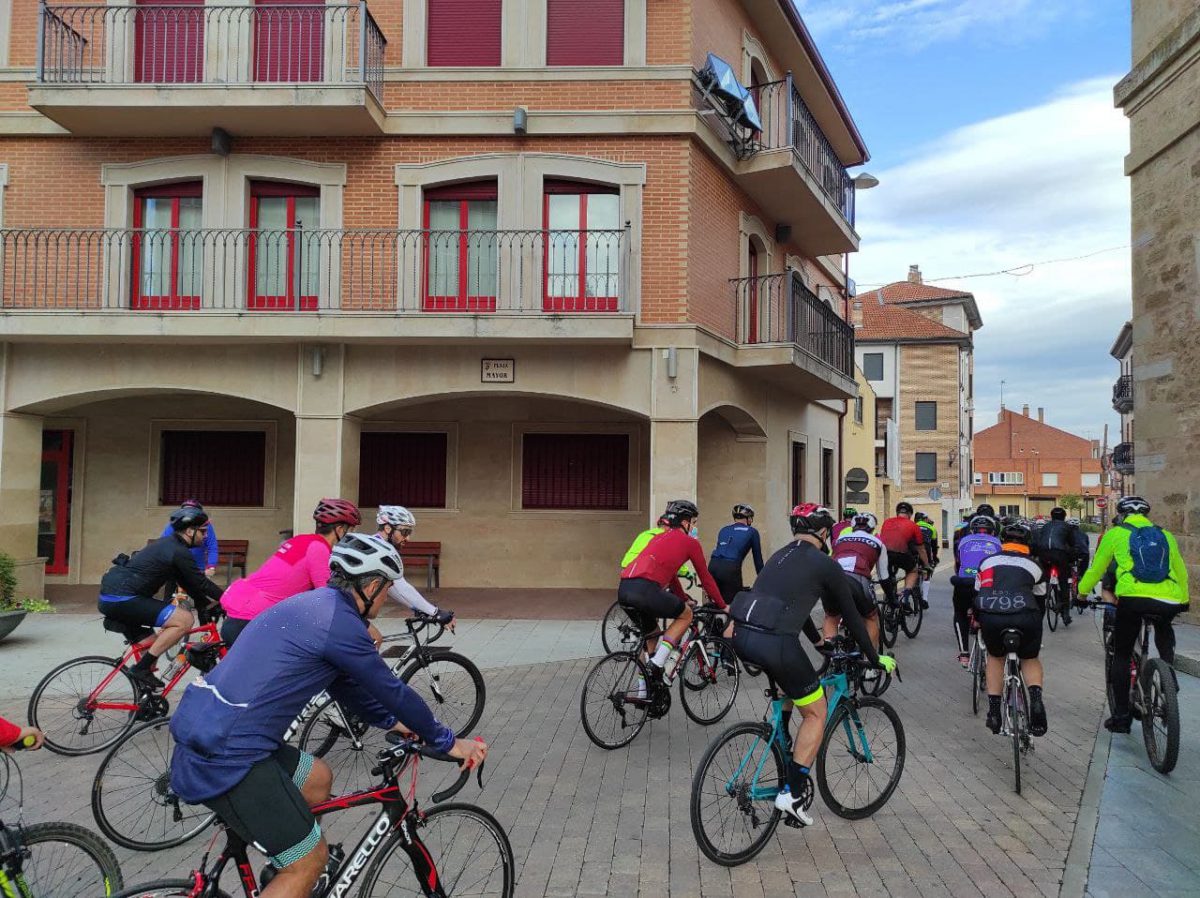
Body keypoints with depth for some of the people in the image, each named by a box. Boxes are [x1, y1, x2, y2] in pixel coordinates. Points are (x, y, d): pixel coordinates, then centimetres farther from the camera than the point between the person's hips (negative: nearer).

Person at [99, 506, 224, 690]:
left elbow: (189, 584, 25)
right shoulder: (179, 552, -12)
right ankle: (141, 668, -10)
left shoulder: (168, 544, 19)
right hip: (122, 599, -11)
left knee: (153, 645, 25)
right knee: (185, 619, -15)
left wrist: (208, 604, 24)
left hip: (108, 598, 11)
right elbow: (201, 584, -7)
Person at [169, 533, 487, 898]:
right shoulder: (340, 621, -15)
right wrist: (449, 742, 5)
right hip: (228, 758, -10)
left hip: (205, 736, 10)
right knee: (311, 859, 1)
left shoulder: (314, 606, 14)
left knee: (318, 778, 24)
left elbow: (345, 684, 26)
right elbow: (392, 690, -7)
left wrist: (390, 721, 31)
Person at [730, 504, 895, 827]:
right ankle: (793, 793, 7)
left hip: (742, 637, 7)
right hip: (774, 643, -7)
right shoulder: (825, 565, 4)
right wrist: (875, 658, 25)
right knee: (816, 713, 12)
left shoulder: (779, 557, 24)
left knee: (791, 685, 35)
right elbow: (851, 616, 11)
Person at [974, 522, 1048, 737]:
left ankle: (994, 710, 19)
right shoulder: (1034, 566, 22)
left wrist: (976, 619, 48)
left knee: (995, 656, 27)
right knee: (1030, 659, 24)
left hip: (991, 618, 1)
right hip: (1024, 617, -1)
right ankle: (1036, 699, -2)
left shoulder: (987, 561, 24)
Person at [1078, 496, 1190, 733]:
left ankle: (1121, 715, 9)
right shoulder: (1166, 535, 21)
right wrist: (1184, 599, 43)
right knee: (1164, 636, 34)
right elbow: (1180, 570, 28)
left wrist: (1082, 591, 32)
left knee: (1121, 656, 10)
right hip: (1169, 602, 3)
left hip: (1132, 599, -2)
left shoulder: (1115, 534, 13)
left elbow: (1097, 568, 17)